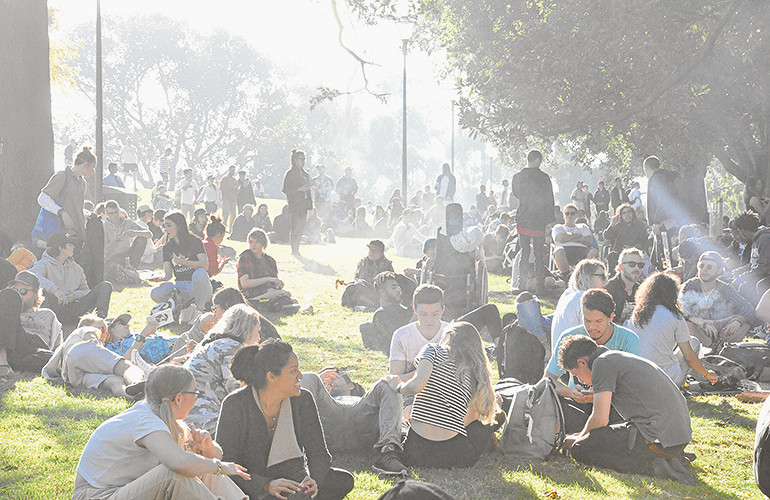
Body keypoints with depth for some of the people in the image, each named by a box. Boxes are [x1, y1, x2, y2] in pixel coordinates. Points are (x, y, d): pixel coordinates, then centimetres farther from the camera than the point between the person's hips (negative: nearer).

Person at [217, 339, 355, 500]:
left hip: (294, 477, 4)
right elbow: (224, 464, -17)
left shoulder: (303, 400, -5)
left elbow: (318, 453, -2)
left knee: (344, 480, -21)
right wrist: (267, 485, -32)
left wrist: (314, 480, -26)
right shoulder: (235, 404, -15)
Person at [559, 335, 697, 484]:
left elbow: (600, 419, -8)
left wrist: (579, 439, 11)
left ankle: (650, 465, -13)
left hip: (657, 437, -10)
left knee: (580, 449, -7)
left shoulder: (603, 363, -4)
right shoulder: (621, 358, 25)